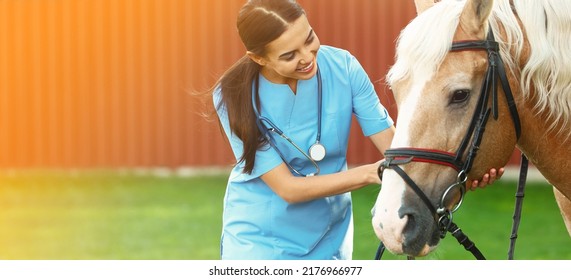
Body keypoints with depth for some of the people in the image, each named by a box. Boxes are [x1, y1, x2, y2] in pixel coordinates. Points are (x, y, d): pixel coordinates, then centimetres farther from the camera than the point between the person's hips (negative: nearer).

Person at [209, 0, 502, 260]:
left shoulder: (342, 67, -13)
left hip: (331, 238, 3)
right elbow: (288, 188, -21)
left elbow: (392, 142, -8)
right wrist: (371, 173, -31)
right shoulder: (234, 96, -20)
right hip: (260, 240, -3)